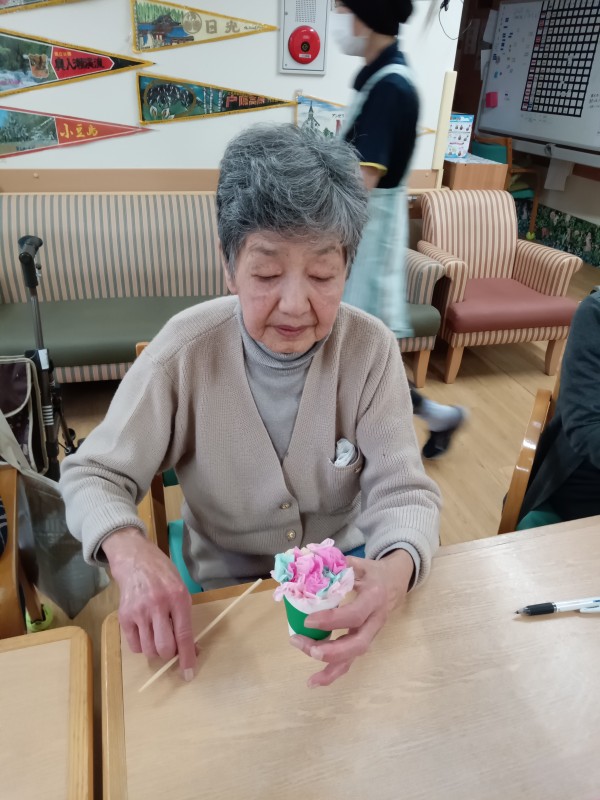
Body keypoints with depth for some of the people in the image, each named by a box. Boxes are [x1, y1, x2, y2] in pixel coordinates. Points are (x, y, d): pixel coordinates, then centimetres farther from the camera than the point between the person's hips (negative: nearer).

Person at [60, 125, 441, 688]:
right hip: (223, 583, 0)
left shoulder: (371, 349, -16)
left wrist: (397, 568, -39)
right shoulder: (184, 350, -18)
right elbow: (92, 474, -11)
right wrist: (128, 550, -33)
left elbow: (402, 491, -16)